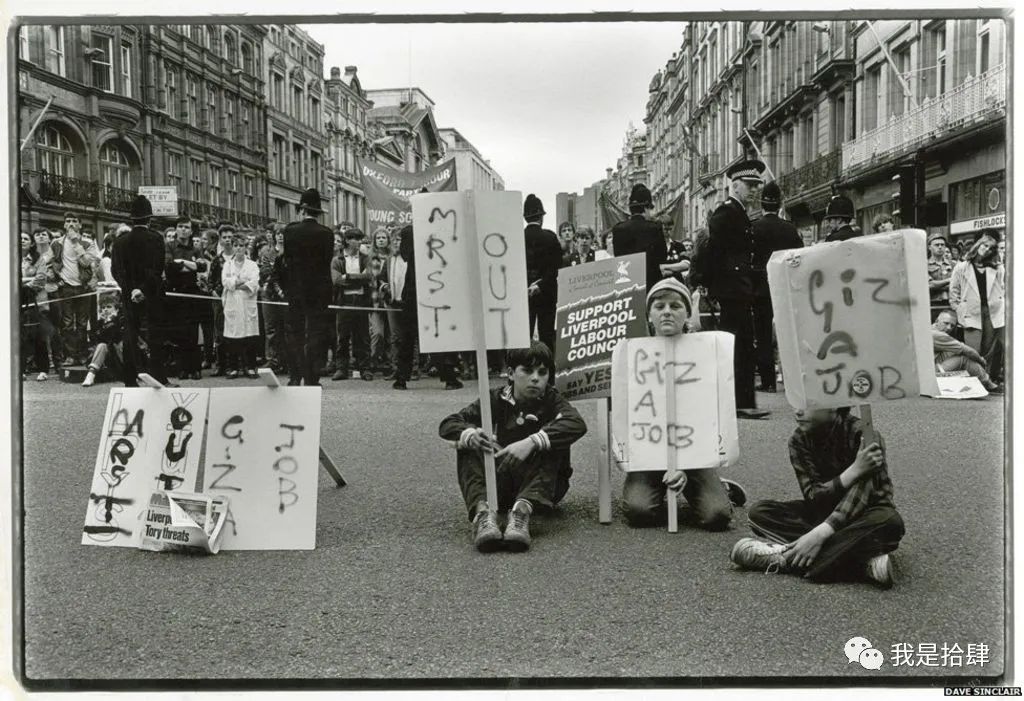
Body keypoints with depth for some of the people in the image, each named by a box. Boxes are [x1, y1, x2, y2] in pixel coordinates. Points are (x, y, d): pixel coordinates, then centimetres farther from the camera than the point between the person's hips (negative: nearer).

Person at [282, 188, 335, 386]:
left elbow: (285, 259, -1)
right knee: (315, 333, 3)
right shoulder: (326, 234, -5)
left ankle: (296, 376, 6)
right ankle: (311, 378, 0)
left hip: (295, 289, 1)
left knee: (294, 333, 9)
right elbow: (327, 263, -2)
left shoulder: (290, 230, -4)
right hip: (319, 290, 0)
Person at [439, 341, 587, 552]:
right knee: (466, 445, -18)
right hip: (499, 485, 2)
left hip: (543, 486, -2)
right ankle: (482, 510, -41)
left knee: (552, 441, -26)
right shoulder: (496, 400, 0)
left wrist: (531, 442, -40)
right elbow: (447, 425, -8)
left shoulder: (550, 400, -4)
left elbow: (577, 424, -27)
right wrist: (470, 435, -33)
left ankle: (523, 508, -44)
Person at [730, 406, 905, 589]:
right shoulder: (799, 440, -9)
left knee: (890, 521, -37)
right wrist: (854, 471, -33)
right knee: (758, 512, -17)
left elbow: (857, 498, -31)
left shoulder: (863, 435, -21)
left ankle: (785, 558, -37)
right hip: (823, 512, 4)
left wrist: (818, 534, -43)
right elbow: (813, 495, -18)